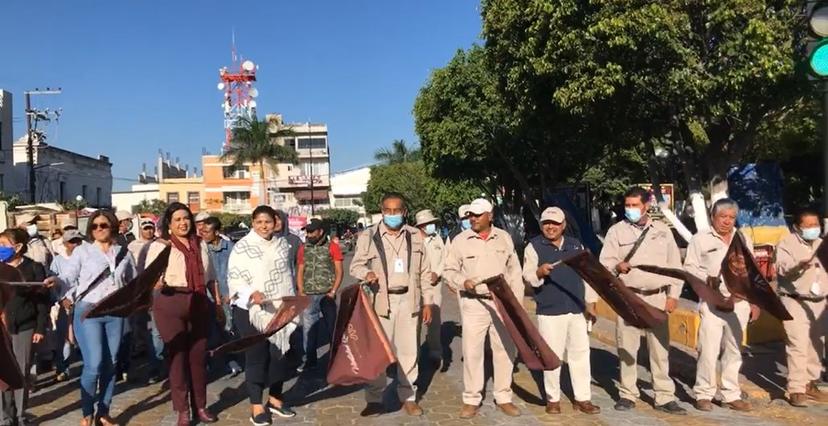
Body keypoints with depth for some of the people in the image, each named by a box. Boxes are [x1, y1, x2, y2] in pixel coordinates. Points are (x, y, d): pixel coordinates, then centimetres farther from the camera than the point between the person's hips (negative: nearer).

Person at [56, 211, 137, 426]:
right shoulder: (82, 251, 3)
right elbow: (67, 277, -7)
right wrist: (59, 286, -28)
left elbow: (133, 282, 17)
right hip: (88, 311, -3)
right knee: (94, 364, -10)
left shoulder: (124, 253, 10)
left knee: (110, 364, 8)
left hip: (115, 313, 3)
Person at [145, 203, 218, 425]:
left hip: (199, 303, 4)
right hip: (170, 304, -4)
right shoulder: (159, 245, -2)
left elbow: (210, 275, 19)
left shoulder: (200, 244, 12)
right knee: (177, 356, 2)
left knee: (199, 355, 10)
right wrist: (158, 282, -28)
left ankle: (201, 406, 23)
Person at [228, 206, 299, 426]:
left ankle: (275, 399, 29)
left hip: (280, 310, 5)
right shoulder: (242, 246, -9)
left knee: (279, 355, 13)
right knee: (256, 357, 2)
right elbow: (234, 278, -13)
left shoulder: (282, 243, 7)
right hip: (252, 310, -5)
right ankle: (256, 406, 14)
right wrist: (252, 294, -30)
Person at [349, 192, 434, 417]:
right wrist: (366, 273, -20)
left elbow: (424, 272, 10)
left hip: (408, 300, 2)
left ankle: (408, 397, 21)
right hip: (380, 301, -2)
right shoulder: (368, 236, 0)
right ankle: (374, 399, 14)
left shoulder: (415, 235, 7)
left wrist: (427, 302, 8)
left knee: (408, 350, 8)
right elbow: (355, 265, 3)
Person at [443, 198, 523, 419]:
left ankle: (504, 398, 23)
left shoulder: (504, 238, 6)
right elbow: (449, 270, 3)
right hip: (474, 303, -2)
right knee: (472, 352, 0)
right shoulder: (460, 240, 0)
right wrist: (463, 282, -16)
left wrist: (517, 301, 4)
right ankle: (471, 400, 13)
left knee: (505, 350, 8)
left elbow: (514, 272, 9)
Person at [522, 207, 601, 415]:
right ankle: (553, 399, 16)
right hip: (549, 312, -4)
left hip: (577, 310, 4)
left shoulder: (576, 245, 12)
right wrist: (539, 272, -32)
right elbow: (527, 275, -10)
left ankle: (582, 399, 19)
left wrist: (591, 303, 14)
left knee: (581, 354, 8)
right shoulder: (534, 246, -1)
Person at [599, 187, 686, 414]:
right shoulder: (616, 230, 3)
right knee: (627, 347, 3)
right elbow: (604, 262, -1)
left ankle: (665, 397, 12)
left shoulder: (663, 230, 9)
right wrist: (616, 266, -24)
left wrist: (673, 295, 3)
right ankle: (627, 395, 14)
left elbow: (674, 265, 11)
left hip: (657, 297, 1)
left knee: (660, 348, 4)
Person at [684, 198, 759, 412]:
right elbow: (689, 267, -3)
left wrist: (755, 302, 12)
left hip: (739, 303, 4)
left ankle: (731, 395, 19)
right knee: (709, 350, -6)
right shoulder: (700, 240, 1)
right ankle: (704, 394, 5)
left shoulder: (744, 240, 15)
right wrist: (707, 278, -21)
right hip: (712, 302, -4)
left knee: (734, 350, 9)